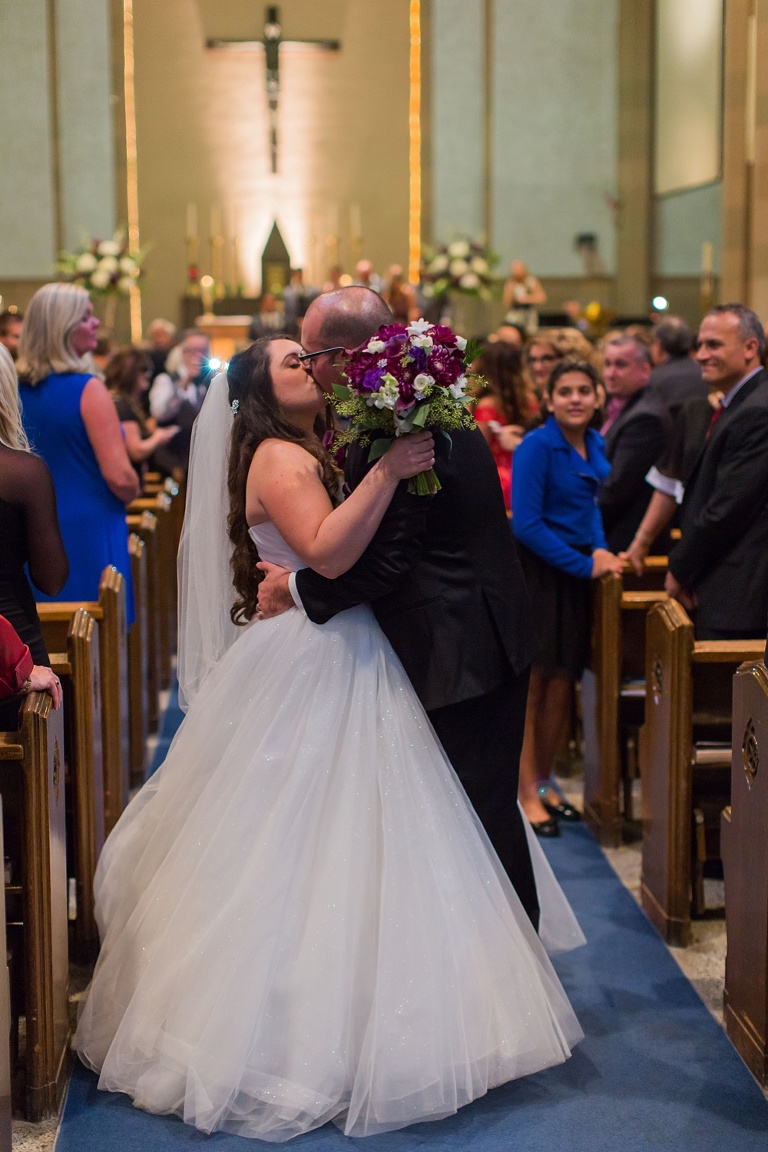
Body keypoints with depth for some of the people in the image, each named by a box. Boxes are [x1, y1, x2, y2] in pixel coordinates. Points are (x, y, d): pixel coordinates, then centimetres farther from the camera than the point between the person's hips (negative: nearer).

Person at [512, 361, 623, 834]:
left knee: (562, 684, 12)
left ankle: (545, 782, 26)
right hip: (537, 573, -7)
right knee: (530, 684, 0)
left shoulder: (594, 444, 7)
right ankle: (527, 793, 9)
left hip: (576, 574, 7)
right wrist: (586, 564, -17)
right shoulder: (537, 447, -16)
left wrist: (600, 549, 4)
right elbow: (526, 524, -20)